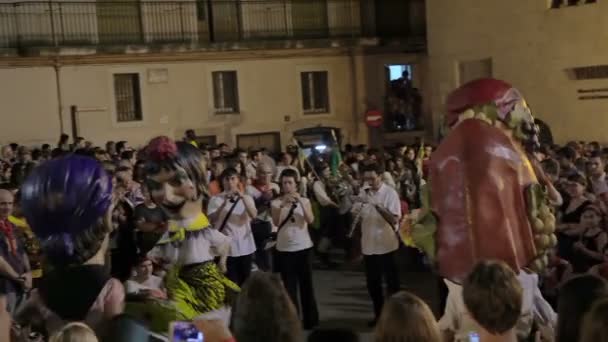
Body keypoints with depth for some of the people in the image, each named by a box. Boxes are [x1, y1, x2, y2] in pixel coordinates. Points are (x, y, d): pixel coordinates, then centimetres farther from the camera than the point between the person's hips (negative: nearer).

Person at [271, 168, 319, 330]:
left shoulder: (304, 200, 1)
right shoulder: (276, 202, -2)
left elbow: (310, 220, -14)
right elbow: (276, 222, -17)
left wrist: (300, 202, -23)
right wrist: (283, 204, -29)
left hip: (304, 247, 1)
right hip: (285, 249, -1)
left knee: (306, 285, 8)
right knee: (289, 287, 2)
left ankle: (310, 319, 18)